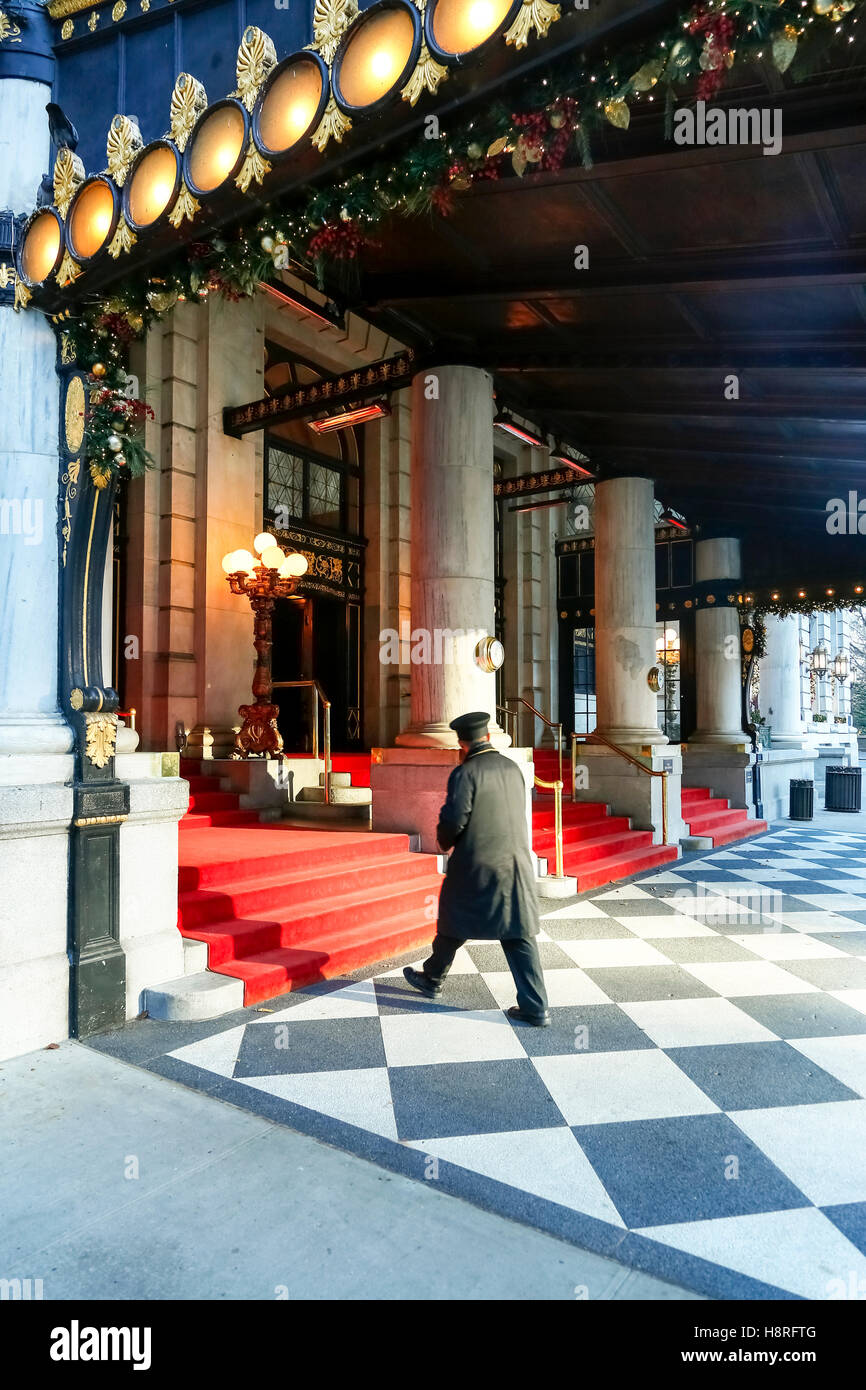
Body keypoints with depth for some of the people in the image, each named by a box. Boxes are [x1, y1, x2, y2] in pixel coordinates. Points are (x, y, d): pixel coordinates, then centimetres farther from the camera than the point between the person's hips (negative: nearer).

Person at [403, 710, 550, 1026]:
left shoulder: (465, 773, -13)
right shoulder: (513, 768, 7)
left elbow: (453, 821, -17)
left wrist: (444, 842, 6)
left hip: (476, 867, -5)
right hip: (517, 863, 5)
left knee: (453, 926, 16)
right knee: (519, 935, 6)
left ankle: (432, 979, 36)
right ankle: (535, 1008, 5)